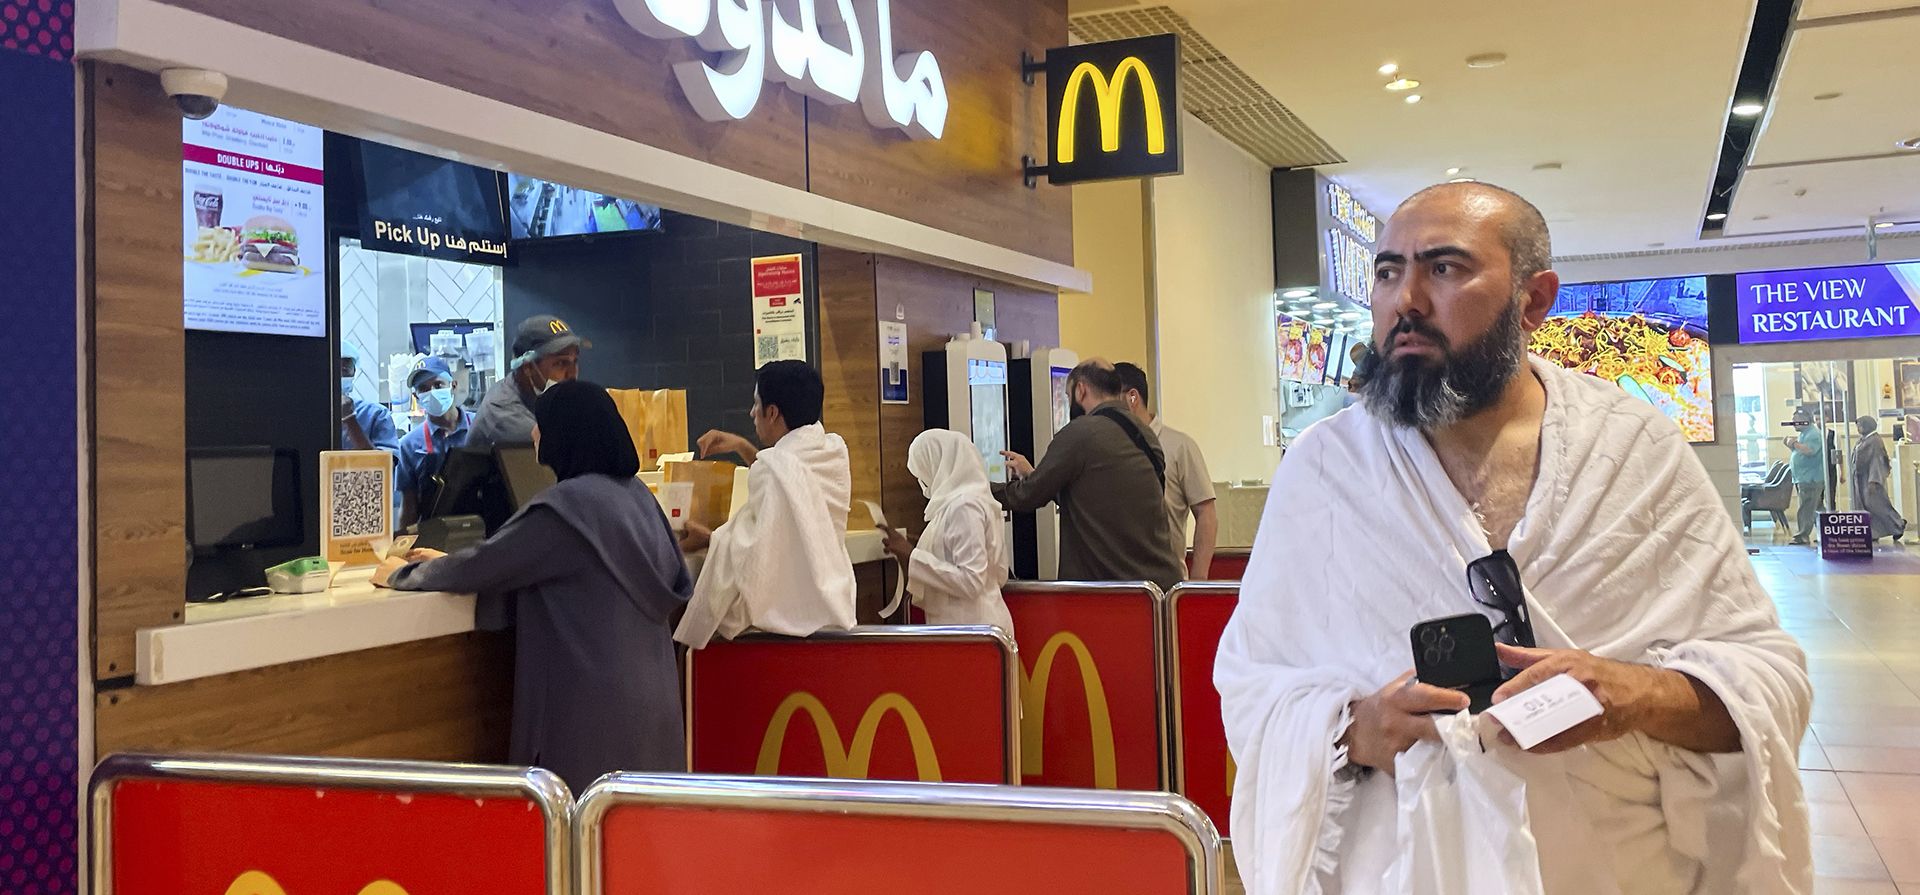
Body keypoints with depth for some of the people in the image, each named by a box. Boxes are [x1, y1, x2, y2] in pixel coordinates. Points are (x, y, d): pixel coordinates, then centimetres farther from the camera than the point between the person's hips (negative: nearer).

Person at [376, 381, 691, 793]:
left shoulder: (567, 505, -17)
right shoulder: (635, 493, 9)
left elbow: (482, 566, -12)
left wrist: (402, 574, 9)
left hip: (594, 703, -8)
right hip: (650, 693, 8)